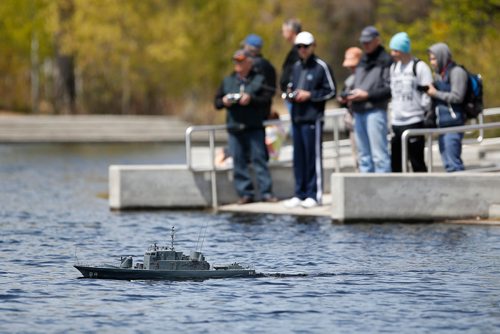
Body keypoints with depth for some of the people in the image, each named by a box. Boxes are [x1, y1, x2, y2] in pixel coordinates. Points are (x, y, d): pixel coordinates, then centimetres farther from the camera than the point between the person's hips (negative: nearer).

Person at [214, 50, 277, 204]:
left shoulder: (259, 79, 5)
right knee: (239, 162, 1)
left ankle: (266, 192, -4)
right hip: (234, 128, 3)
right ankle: (245, 193, 5)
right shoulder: (228, 81, 16)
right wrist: (224, 101, -7)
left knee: (259, 159, -6)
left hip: (255, 128, -3)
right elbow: (217, 102, 14)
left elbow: (266, 99, -6)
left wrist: (251, 99, -19)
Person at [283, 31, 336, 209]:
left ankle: (314, 194, -1)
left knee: (313, 156, -5)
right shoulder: (296, 67, 17)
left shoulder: (321, 66, -3)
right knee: (298, 157, 7)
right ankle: (300, 194, 12)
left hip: (313, 119, -6)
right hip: (297, 118, 7)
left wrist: (309, 95, -10)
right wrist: (292, 95, 7)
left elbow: (331, 91, -3)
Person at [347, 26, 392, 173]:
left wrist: (366, 95, -15)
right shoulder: (362, 61, 22)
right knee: (363, 155, 9)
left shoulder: (385, 61, -2)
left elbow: (389, 88, -11)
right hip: (359, 111, 8)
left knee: (379, 155, -9)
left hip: (375, 110, -8)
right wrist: (350, 94, 4)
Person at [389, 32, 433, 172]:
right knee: (395, 161, 6)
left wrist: (427, 118, -9)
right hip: (396, 122, 7)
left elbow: (427, 94, -9)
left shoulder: (420, 67, -8)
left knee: (417, 161, -2)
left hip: (414, 121, -7)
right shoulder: (394, 67, 14)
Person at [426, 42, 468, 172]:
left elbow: (457, 97, -15)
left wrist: (435, 93, -9)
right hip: (442, 123, 9)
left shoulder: (456, 72, -7)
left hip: (453, 121, -9)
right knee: (447, 162, 8)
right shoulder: (439, 74, 19)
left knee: (453, 162, -13)